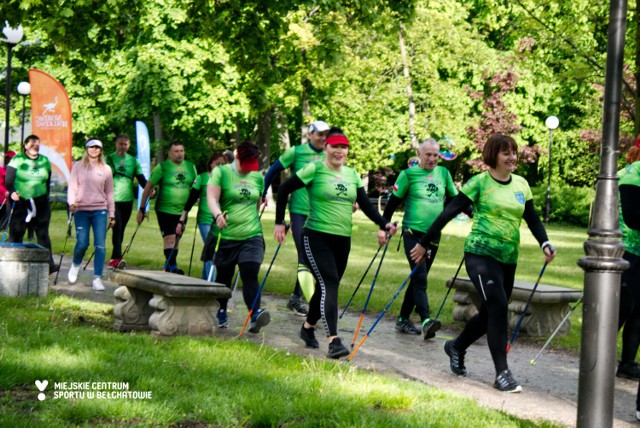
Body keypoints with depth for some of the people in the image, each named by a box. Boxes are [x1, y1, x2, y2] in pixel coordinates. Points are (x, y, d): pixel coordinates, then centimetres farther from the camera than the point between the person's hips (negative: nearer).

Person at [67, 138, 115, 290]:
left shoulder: (106, 169, 9)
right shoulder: (78, 166, 5)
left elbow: (109, 193, 12)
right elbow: (72, 187, 1)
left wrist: (112, 214, 10)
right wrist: (71, 202, -18)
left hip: (100, 211, 1)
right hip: (81, 210, -1)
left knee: (100, 245, -6)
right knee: (82, 243, -8)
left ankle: (97, 278, 0)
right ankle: (75, 265, 24)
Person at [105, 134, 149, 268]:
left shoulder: (133, 161, 11)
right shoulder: (109, 159, 2)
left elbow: (141, 178, 6)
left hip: (127, 200, 4)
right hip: (113, 200, -4)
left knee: (121, 229, 9)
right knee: (117, 227, -15)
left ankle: (114, 258, 18)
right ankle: (117, 257, -20)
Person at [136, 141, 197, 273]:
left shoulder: (191, 167, 7)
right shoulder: (162, 167, -7)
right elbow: (148, 188, -5)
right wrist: (141, 209, -7)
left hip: (182, 211, 5)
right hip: (165, 210, -5)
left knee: (176, 240, 11)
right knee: (169, 238, -15)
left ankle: (168, 268, 22)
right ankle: (173, 267, -20)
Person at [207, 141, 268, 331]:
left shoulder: (258, 177, 10)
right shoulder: (221, 172, -4)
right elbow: (212, 197, -16)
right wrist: (218, 215, -35)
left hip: (252, 236, 2)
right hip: (226, 236, -2)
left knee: (250, 274, -15)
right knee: (224, 277, 11)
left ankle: (255, 315, -26)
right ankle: (221, 312, 32)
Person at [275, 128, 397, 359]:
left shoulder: (352, 174, 11)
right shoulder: (315, 169, -6)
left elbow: (366, 204, 10)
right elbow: (284, 190, -3)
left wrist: (384, 224, -5)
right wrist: (280, 223, -5)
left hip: (342, 240, 6)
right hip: (316, 236, -6)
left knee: (328, 287, 14)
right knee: (329, 285, -18)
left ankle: (308, 327, 36)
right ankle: (333, 340, -23)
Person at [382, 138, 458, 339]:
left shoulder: (443, 173, 10)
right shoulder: (409, 174, -2)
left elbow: (455, 199, 20)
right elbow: (393, 202, 0)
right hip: (413, 233, -5)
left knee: (419, 278, 10)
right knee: (419, 277, -16)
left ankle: (403, 319, 19)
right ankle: (425, 320, -25)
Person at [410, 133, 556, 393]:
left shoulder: (521, 185, 10)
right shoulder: (480, 182, -6)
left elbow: (532, 218, 15)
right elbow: (449, 212, -6)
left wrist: (545, 243, -4)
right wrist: (424, 243, -6)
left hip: (508, 258, 6)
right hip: (481, 253, -6)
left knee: (491, 313, 12)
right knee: (498, 308, -16)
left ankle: (456, 347, 38)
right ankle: (502, 373, -11)